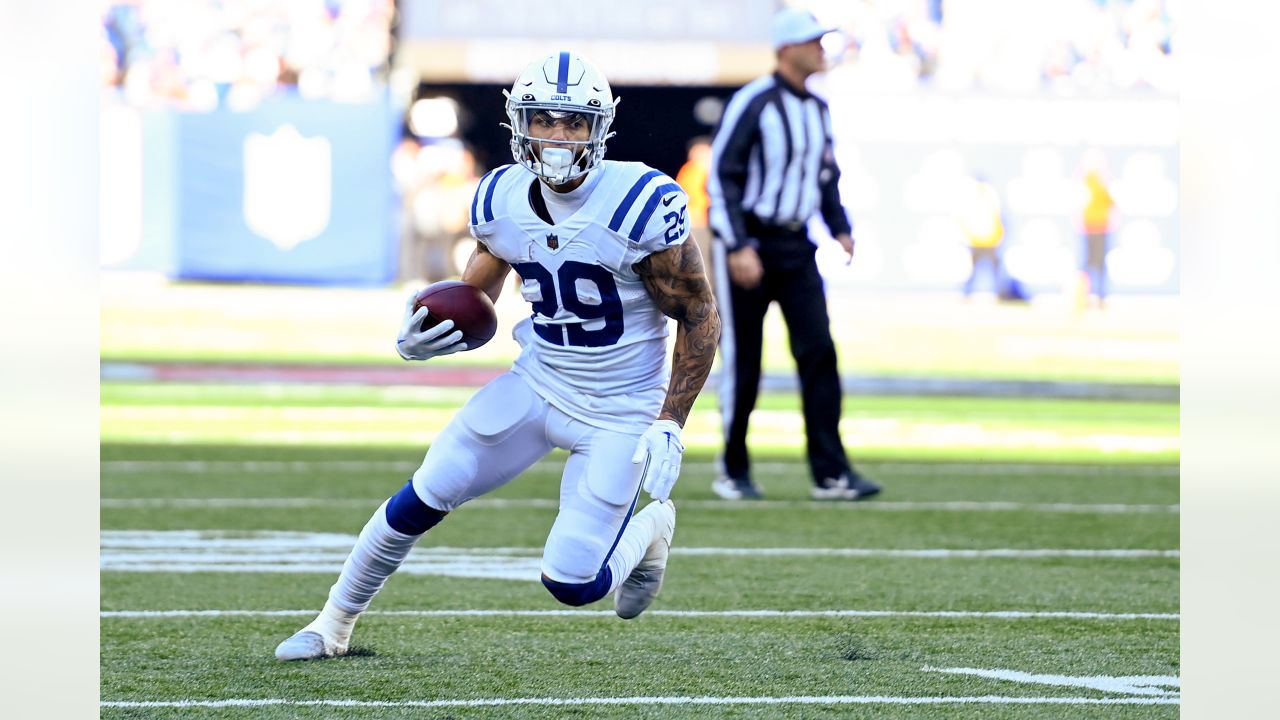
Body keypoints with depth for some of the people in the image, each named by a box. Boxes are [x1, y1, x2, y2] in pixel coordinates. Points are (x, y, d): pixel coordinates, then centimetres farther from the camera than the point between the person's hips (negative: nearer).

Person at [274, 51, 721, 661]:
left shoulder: (642, 206, -22)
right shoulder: (501, 201, -6)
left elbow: (700, 318, -13)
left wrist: (670, 426, -18)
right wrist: (425, 339, -15)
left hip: (618, 414, -4)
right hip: (536, 381, 4)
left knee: (571, 584, -8)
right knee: (424, 497, -2)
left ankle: (648, 530, 26)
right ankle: (334, 623, 19)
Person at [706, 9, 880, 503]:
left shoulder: (817, 110, 11)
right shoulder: (752, 104, -12)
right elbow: (721, 176, -15)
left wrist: (840, 230, 7)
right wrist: (737, 247, -21)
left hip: (796, 248, 6)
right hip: (748, 246, -6)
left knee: (818, 352, -5)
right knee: (742, 361, 1)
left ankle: (830, 473, -8)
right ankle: (733, 472, 14)